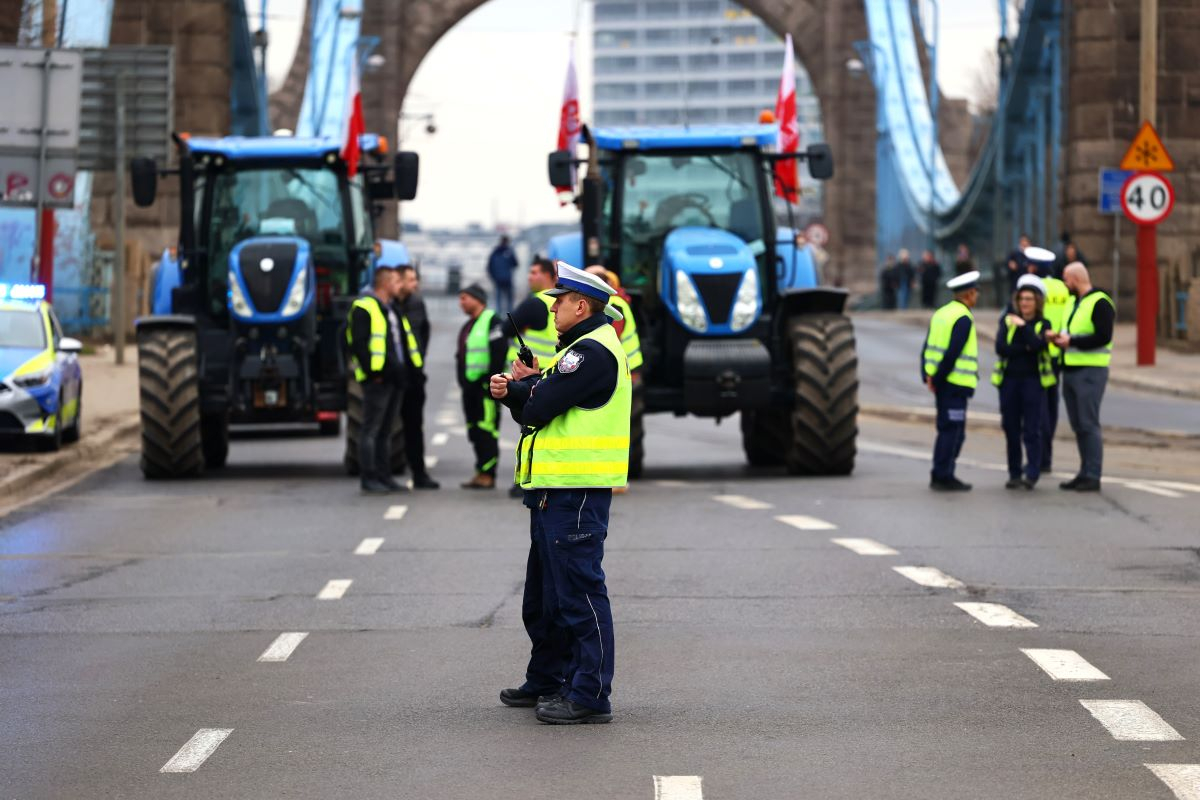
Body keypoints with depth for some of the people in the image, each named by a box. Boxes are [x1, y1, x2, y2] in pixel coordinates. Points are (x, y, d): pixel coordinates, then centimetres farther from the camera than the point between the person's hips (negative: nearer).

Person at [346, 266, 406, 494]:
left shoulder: (390, 309, 21)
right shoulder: (364, 308, -9)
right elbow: (357, 344, -16)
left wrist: (401, 372, 18)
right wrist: (372, 371, -18)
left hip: (394, 379, 9)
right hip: (377, 379, -9)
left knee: (385, 430, 12)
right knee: (371, 429, -7)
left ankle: (384, 476, 17)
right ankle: (369, 478, -6)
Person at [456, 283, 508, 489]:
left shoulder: (491, 321, -8)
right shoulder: (468, 326, 21)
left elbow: (499, 352, -17)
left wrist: (492, 379, -20)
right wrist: (463, 380, 16)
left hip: (485, 386, -10)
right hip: (470, 386, 10)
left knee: (486, 430, -10)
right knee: (474, 431, 11)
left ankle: (487, 474, -10)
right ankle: (482, 472, 16)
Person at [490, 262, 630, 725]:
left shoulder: (593, 352, -15)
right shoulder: (580, 349, 21)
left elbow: (539, 407, -19)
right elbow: (534, 413, 18)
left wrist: (524, 385, 3)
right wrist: (512, 392, -2)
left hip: (575, 492, -11)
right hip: (554, 491, 11)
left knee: (578, 591, -9)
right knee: (544, 595, 19)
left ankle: (590, 695, -8)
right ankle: (546, 682, 30)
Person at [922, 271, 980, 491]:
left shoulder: (940, 314, 13)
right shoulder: (963, 319, -14)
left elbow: (928, 348, 12)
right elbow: (952, 353, -20)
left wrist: (928, 376, 7)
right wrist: (937, 379, -14)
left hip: (941, 382, 9)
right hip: (956, 383, -9)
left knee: (948, 430, 16)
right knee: (952, 431, -3)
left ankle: (940, 476, 20)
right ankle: (943, 476, -1)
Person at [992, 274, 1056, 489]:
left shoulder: (1042, 324, 4)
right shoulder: (1007, 320, 8)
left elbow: (1037, 345, -16)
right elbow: (1001, 347, -6)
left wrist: (1023, 326, -17)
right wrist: (1025, 349, -12)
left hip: (1033, 381, -2)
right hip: (1009, 380, 2)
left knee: (1032, 429, -7)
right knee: (1011, 429, 4)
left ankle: (1032, 474, -8)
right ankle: (1014, 473, 11)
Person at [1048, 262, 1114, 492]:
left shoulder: (1099, 303, -10)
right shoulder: (1073, 302, 19)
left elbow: (1103, 337, -19)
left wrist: (1071, 341, -17)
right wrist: (1058, 337, 4)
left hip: (1090, 371, -9)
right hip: (1070, 370, 9)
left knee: (1089, 425, -9)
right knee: (1078, 426, 10)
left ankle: (1093, 476, -7)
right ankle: (1085, 473, 16)